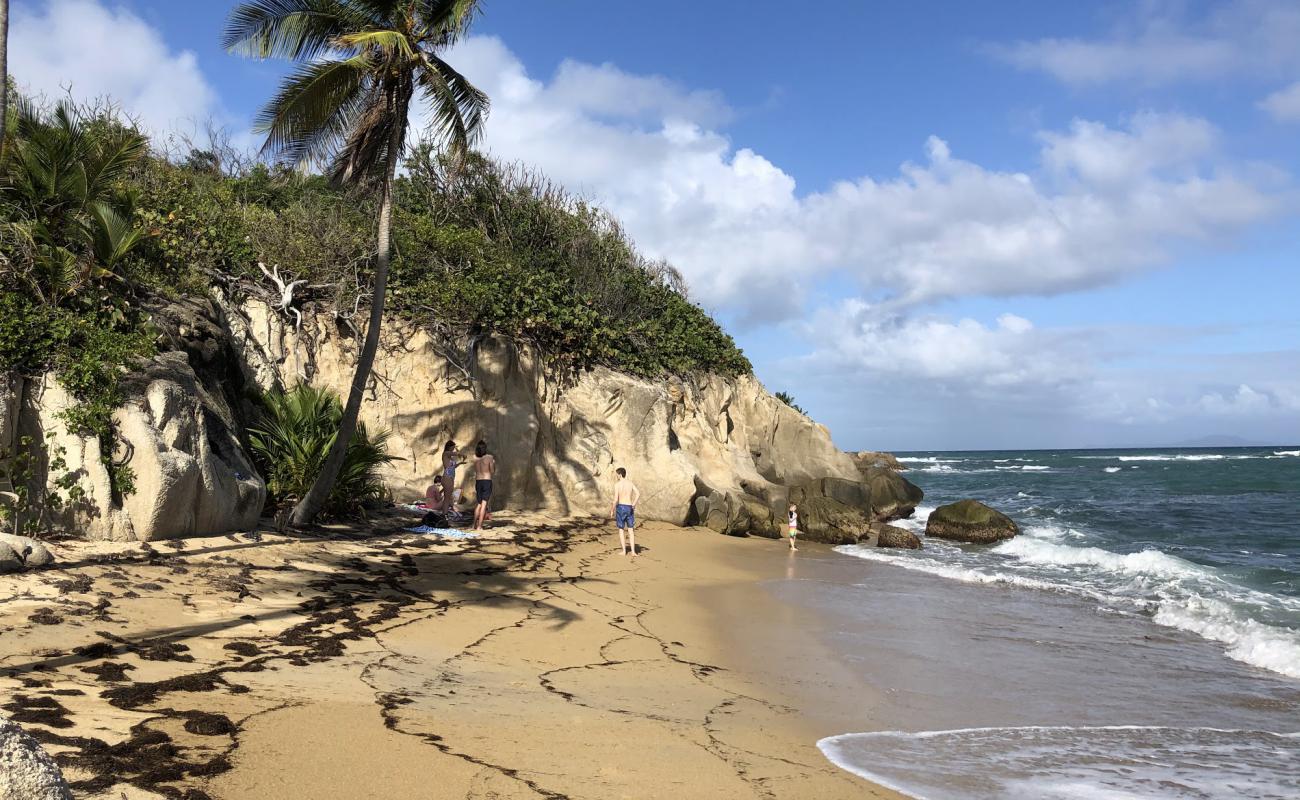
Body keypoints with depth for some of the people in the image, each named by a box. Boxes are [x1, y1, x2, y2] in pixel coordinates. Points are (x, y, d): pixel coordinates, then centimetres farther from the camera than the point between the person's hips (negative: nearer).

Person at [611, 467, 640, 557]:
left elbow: (616, 499, -13)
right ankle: (633, 551, -1)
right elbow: (638, 493, -10)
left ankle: (624, 551, 10)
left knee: (621, 530, 9)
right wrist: (634, 504, -1)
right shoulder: (631, 483, 4)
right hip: (630, 508, 3)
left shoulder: (617, 485, -8)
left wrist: (612, 509, -1)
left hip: (621, 507, -3)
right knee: (631, 530, 7)